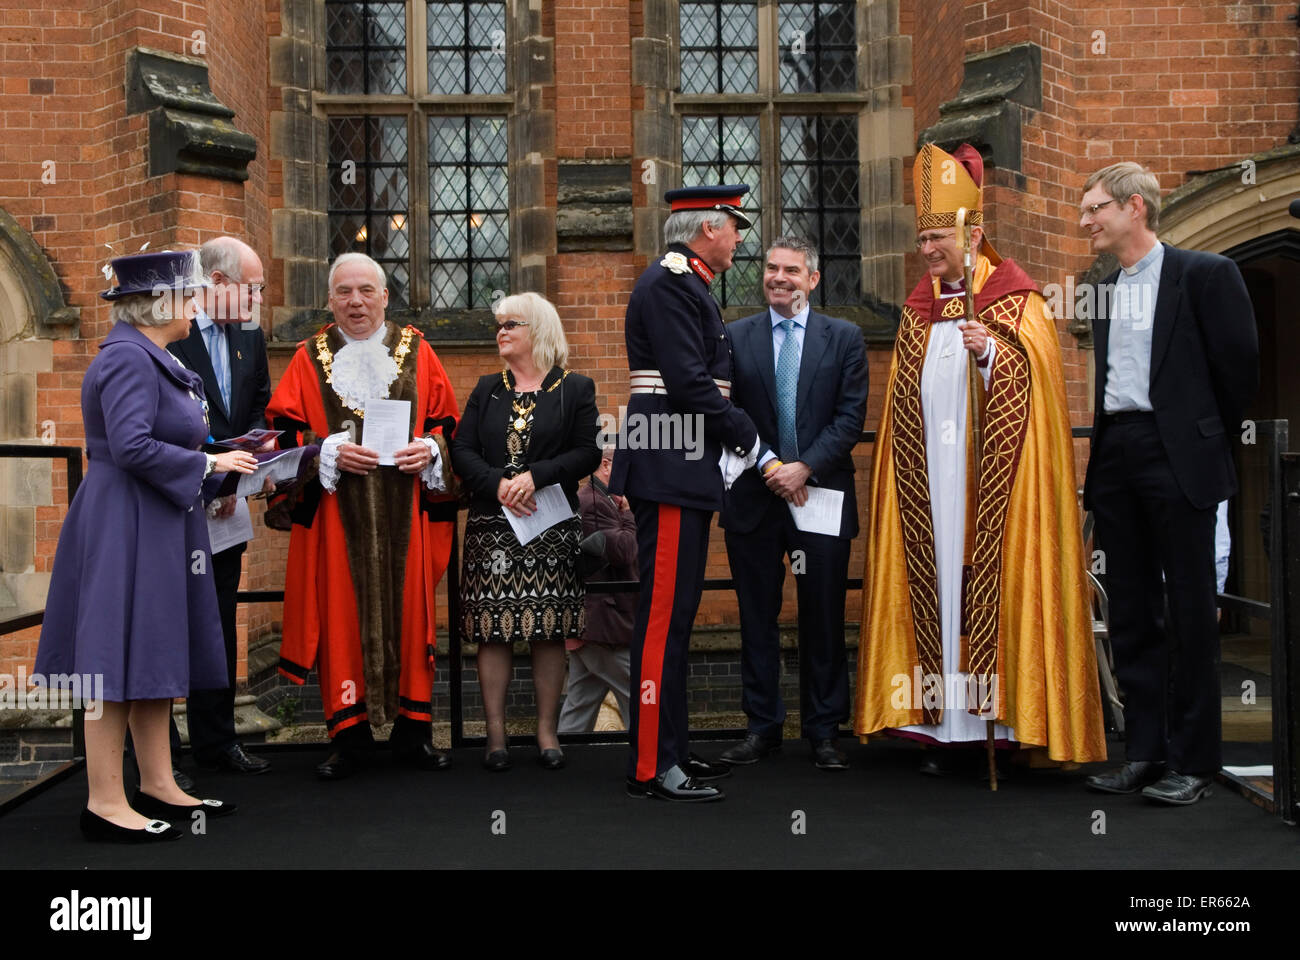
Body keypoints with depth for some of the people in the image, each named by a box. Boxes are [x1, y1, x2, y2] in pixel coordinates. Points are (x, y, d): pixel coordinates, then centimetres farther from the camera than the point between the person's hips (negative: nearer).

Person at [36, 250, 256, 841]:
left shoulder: (150, 359, 15)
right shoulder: (128, 359, -16)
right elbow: (131, 447, -25)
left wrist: (221, 457, 8)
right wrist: (208, 464, -16)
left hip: (155, 527, 10)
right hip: (126, 528, -10)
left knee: (155, 655, 13)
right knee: (122, 658, -5)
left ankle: (157, 785, 22)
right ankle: (105, 802, 4)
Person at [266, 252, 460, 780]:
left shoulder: (417, 353, 10)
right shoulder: (310, 358, 7)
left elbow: (446, 420, 10)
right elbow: (285, 427, 3)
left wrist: (428, 448, -9)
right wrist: (330, 451, -12)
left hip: (406, 510, 1)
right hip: (337, 512, 0)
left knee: (408, 612, 3)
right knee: (342, 616, 0)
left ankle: (413, 731, 13)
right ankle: (350, 733, 10)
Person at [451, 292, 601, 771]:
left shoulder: (575, 388, 5)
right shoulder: (487, 389, 14)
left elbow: (588, 452, -4)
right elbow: (462, 451, 5)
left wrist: (536, 477, -16)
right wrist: (497, 484, -13)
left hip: (552, 527, -2)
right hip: (492, 526, 2)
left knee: (550, 631, 0)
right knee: (493, 630, -1)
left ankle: (546, 731, 10)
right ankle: (495, 734, 6)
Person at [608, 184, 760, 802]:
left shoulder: (688, 285, 22)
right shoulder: (668, 282, -11)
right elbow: (687, 380, -19)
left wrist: (732, 441, 12)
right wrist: (744, 435, -8)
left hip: (688, 467, 11)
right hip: (670, 467, -11)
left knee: (675, 613, 14)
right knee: (663, 616, -8)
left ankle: (670, 749, 22)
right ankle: (650, 767, -2)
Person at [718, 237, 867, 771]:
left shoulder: (844, 338, 7)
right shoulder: (735, 337, 8)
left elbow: (851, 417, -1)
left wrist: (805, 468, -13)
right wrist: (769, 465, -11)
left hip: (822, 493, -1)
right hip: (754, 494, 1)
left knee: (824, 618, 4)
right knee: (757, 618, 6)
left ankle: (823, 731, 15)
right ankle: (762, 727, 17)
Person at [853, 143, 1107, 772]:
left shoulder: (1018, 305, 2)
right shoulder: (918, 313, 16)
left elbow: (1031, 390, -8)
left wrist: (993, 352, -24)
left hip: (992, 481, -4)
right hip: (931, 486, 4)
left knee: (993, 588, -7)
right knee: (939, 587, 2)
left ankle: (1007, 717, 1)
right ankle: (948, 725, 6)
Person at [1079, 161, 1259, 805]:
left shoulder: (1204, 274, -3)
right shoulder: (1105, 289, 15)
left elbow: (1238, 365, -3)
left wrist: (1211, 442, 3)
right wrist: (1105, 448, 12)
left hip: (1176, 456, -6)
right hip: (1116, 456, 6)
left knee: (1190, 612, -1)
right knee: (1130, 613, 8)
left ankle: (1193, 760, 8)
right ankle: (1144, 751, 17)